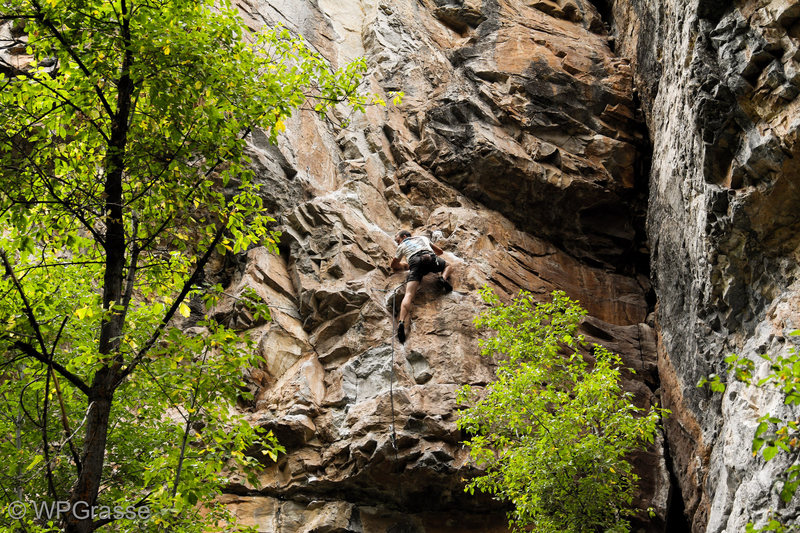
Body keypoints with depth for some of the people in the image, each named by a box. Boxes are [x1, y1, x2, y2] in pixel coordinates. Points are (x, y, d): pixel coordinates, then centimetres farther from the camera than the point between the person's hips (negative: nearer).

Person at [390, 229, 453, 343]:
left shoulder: (402, 246, 34)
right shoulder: (423, 238, 40)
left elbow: (394, 265, 40)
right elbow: (440, 251, 49)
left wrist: (405, 265, 56)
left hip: (415, 262, -2)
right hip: (431, 258, 2)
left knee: (409, 295, -14)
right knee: (448, 265, 32)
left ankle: (402, 322, -36)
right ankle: (443, 278, -2)